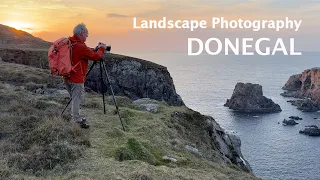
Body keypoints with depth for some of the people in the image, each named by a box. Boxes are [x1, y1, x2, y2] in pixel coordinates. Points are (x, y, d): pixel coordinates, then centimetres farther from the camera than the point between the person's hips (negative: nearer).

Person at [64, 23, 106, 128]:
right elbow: (96, 57, -16)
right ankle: (76, 121, 8)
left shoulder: (70, 43, 9)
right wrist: (102, 48, 1)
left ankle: (75, 117, 31)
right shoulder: (80, 46, -21)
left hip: (67, 76, 9)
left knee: (75, 99, 20)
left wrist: (96, 49, 11)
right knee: (77, 99, 0)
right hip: (77, 78, -9)